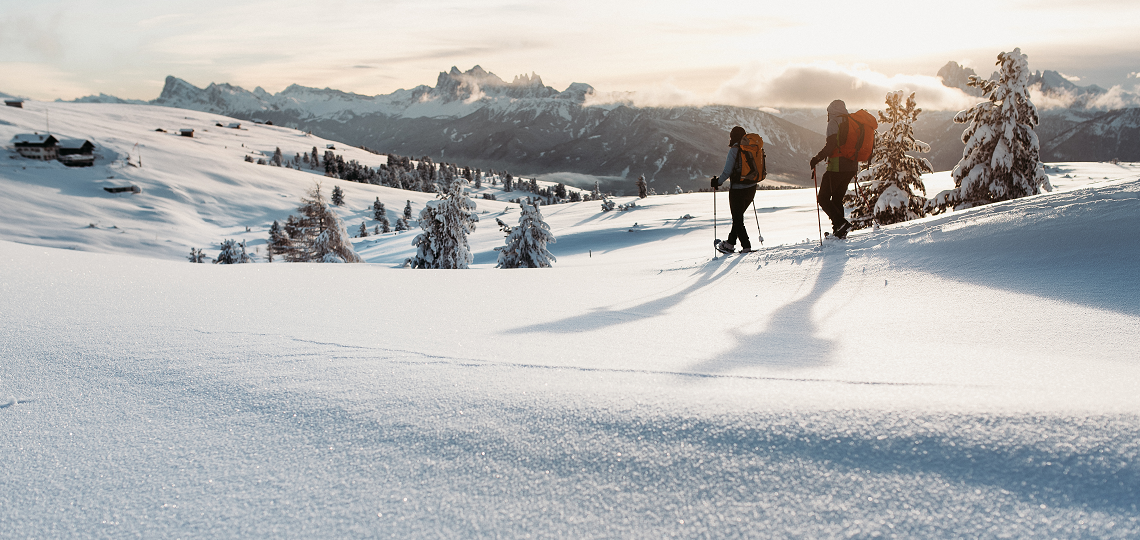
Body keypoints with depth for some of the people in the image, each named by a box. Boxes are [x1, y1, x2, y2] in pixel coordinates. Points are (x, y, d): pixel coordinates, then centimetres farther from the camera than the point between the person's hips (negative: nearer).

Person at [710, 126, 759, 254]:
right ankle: (730, 243, 26)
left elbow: (727, 171, -17)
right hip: (751, 189, 7)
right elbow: (756, 168, 12)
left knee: (738, 219, 5)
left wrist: (717, 182, -4)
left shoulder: (734, 150, -14)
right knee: (738, 216, 19)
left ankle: (746, 246, 3)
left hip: (737, 190, -7)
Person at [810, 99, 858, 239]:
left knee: (823, 198, -1)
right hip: (852, 167, 8)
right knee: (837, 198, 16)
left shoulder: (834, 122, -6)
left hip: (837, 166, -8)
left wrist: (817, 159, -9)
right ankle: (839, 232, 11)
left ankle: (841, 223, -18)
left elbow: (831, 145, -17)